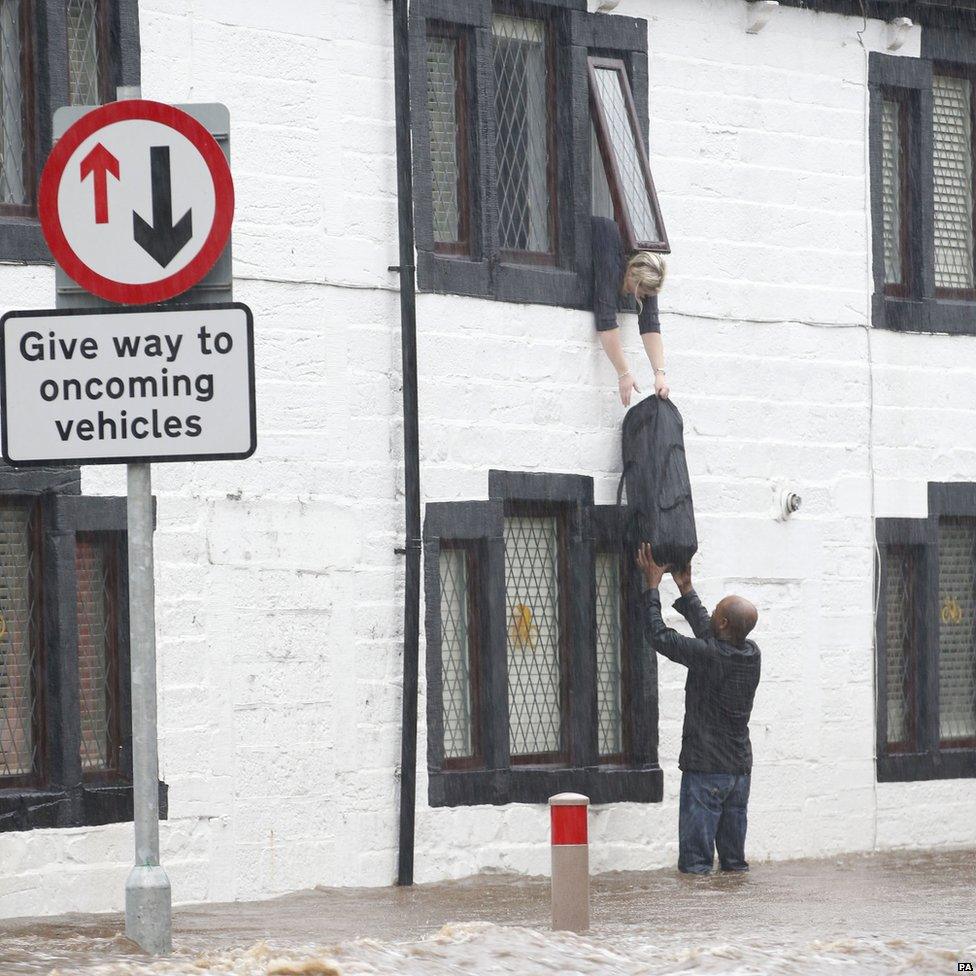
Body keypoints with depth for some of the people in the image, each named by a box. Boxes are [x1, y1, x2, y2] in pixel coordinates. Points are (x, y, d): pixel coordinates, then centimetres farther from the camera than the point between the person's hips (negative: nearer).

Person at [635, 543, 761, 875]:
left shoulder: (708, 655, -21)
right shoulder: (752, 655, 1)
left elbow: (659, 635, -11)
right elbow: (707, 632, 18)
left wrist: (652, 586, 0)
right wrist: (686, 590, 27)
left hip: (706, 767, -7)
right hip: (740, 767, 7)